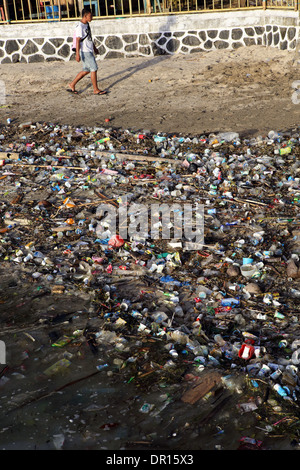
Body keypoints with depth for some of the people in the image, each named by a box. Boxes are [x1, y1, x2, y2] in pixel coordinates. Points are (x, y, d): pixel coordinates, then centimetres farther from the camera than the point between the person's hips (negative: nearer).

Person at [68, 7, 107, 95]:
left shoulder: (87, 24, 13)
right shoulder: (80, 27, -17)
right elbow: (78, 40, -20)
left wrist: (94, 47, 30)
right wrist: (77, 54, -25)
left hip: (89, 51, 10)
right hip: (84, 51, -10)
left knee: (86, 70, 13)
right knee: (94, 69, -6)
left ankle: (72, 85, 20)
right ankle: (96, 90, 2)